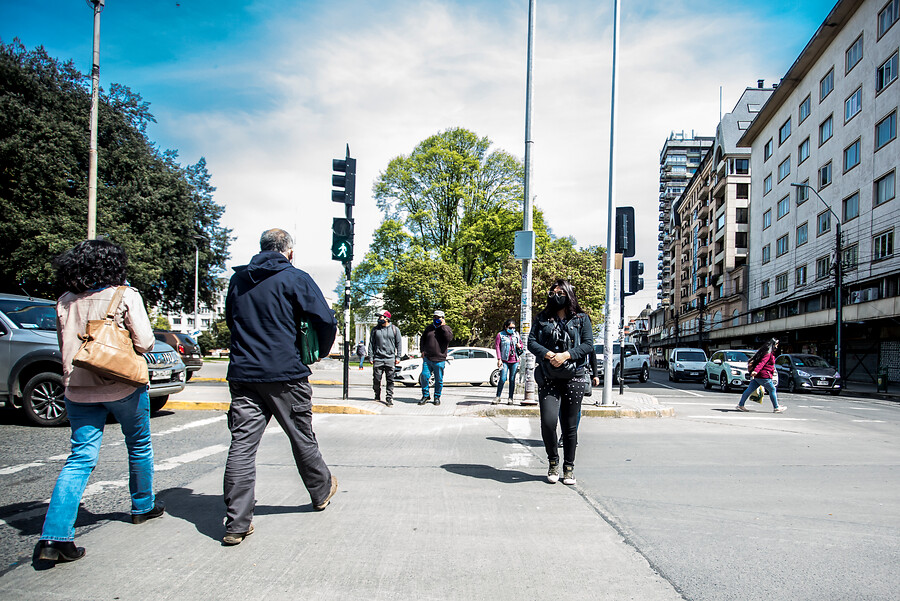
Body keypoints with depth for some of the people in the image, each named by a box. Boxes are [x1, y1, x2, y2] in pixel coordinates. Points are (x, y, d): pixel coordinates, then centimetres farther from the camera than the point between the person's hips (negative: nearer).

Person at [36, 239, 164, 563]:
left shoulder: (65, 302, 4)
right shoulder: (126, 296, -10)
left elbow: (65, 345, 14)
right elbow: (144, 342, -12)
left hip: (78, 389, 4)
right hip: (122, 385, -3)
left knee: (80, 458, 4)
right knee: (139, 446, 18)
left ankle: (55, 536, -5)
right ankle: (143, 506, 34)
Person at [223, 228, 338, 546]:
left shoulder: (238, 280, 11)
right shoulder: (295, 278, -5)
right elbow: (325, 320, -11)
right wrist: (321, 350, 8)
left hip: (243, 374, 4)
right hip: (285, 375, -3)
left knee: (242, 443, 1)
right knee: (302, 436, 13)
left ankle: (236, 524, -1)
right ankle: (322, 491, 34)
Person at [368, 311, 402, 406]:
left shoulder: (394, 329, 6)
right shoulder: (375, 329, 9)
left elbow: (398, 343, 9)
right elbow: (371, 343, 10)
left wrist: (398, 357, 3)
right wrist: (371, 357, 3)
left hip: (390, 358, -1)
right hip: (378, 358, 1)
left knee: (390, 380, -2)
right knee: (376, 379, 2)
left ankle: (389, 398, 5)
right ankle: (377, 396, 21)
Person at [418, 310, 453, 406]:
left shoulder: (446, 328, 6)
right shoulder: (429, 328, 15)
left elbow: (449, 337, -15)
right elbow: (422, 339, 22)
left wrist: (443, 326, -13)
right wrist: (423, 350, 10)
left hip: (439, 360, -2)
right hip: (427, 358, 2)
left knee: (439, 379, 3)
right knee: (424, 376, -4)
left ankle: (437, 397, 18)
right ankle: (425, 396, 11)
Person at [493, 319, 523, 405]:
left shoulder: (517, 335, 14)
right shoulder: (500, 335, 3)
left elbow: (521, 344, 25)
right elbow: (497, 347, 0)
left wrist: (519, 346, -1)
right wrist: (499, 359, -7)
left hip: (515, 361, 3)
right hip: (504, 361, -3)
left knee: (512, 379, 4)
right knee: (502, 379, -11)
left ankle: (510, 398, 10)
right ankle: (497, 397, 0)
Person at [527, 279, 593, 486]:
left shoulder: (581, 319, 9)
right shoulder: (543, 318, 13)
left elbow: (588, 344, -1)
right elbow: (531, 342, 4)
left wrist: (566, 355, -15)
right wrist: (548, 354, -14)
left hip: (573, 377, 0)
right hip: (548, 377, 1)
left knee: (570, 425, 4)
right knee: (548, 421, -12)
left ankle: (569, 467, 20)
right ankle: (553, 462, 12)